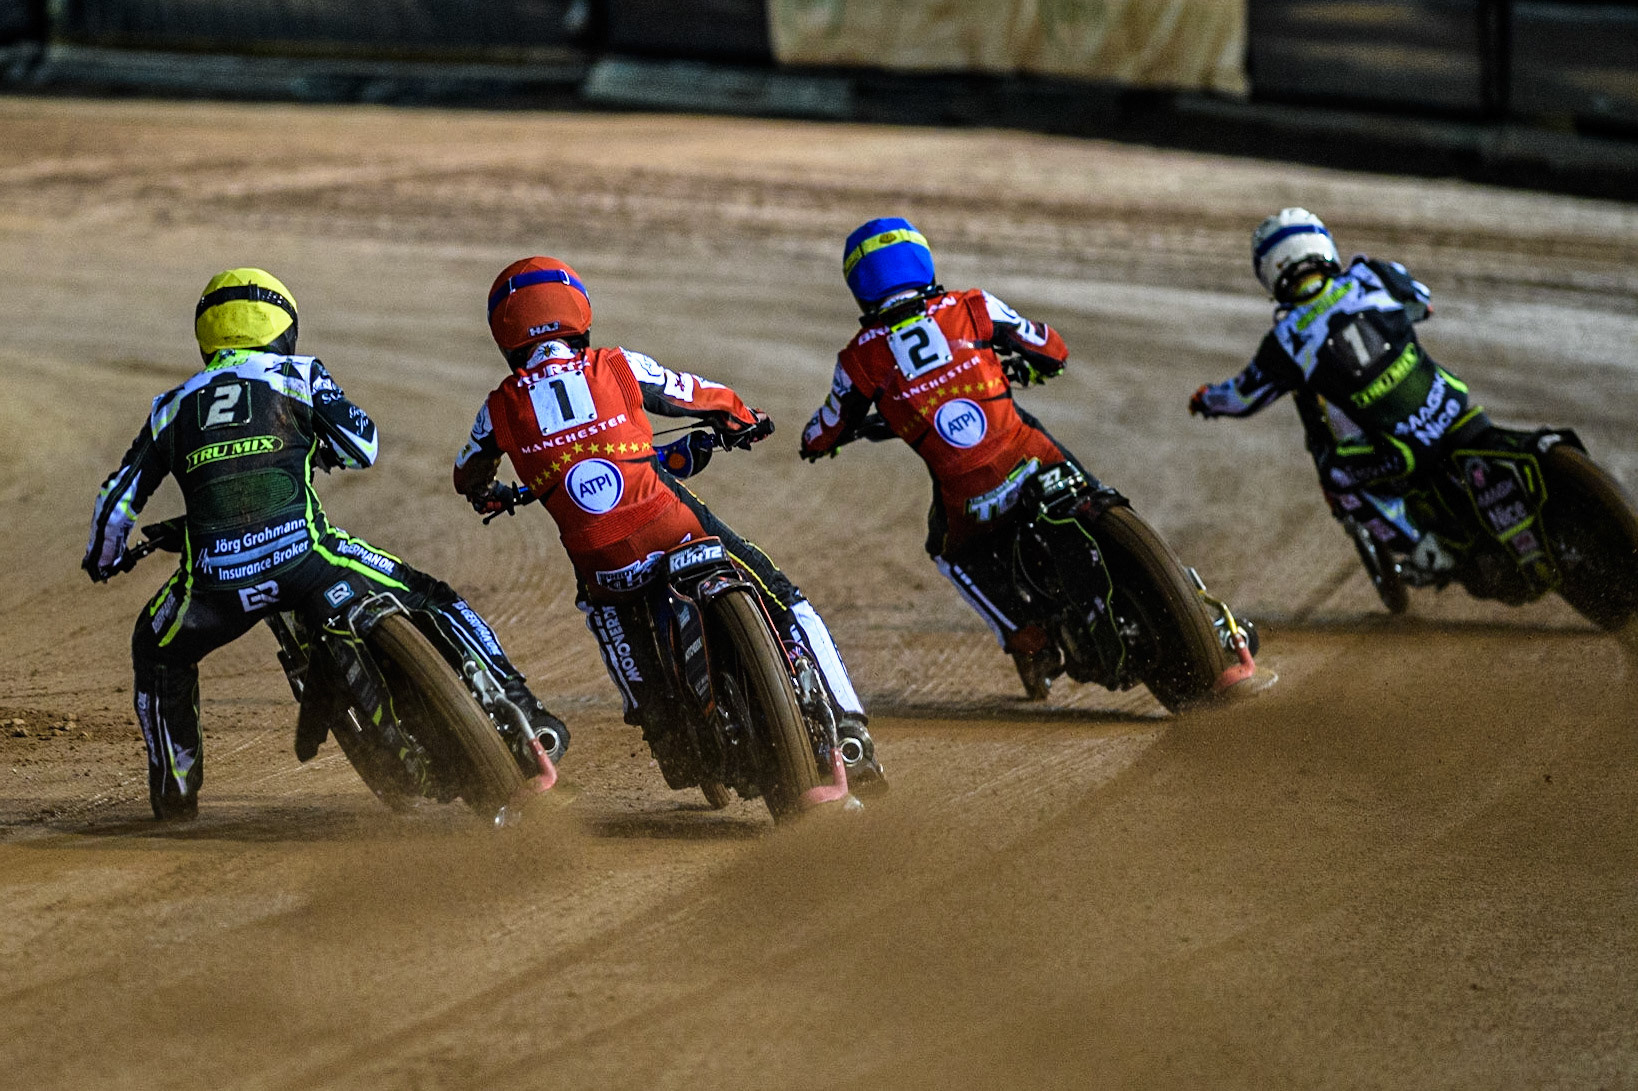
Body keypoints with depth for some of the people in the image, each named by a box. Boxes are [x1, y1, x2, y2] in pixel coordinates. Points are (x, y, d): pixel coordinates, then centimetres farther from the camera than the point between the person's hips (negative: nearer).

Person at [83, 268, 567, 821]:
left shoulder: (173, 407, 23)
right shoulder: (300, 375, 16)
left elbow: (118, 499, 24)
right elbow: (363, 447, 11)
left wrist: (102, 560, 43)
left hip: (216, 578, 2)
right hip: (303, 555, -2)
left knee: (158, 654, 31)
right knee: (433, 602, 14)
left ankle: (175, 789, 30)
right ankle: (523, 713, 6)